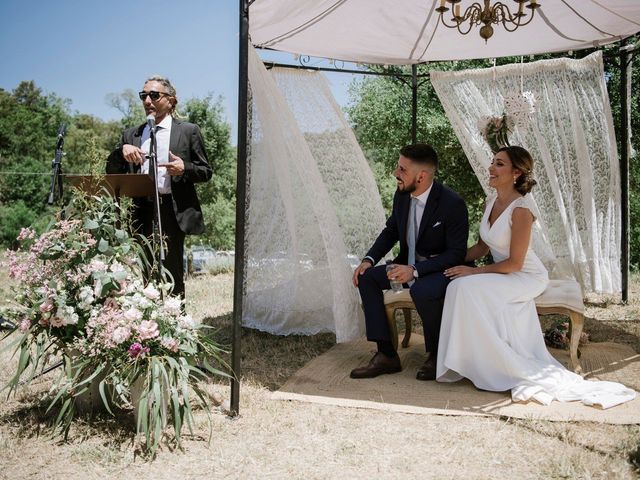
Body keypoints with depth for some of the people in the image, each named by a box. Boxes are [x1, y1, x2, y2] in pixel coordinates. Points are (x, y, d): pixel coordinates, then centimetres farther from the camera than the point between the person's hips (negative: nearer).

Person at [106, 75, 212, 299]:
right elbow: (112, 172, 12)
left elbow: (206, 172, 6)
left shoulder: (188, 131, 7)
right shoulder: (131, 134, 17)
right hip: (142, 213, 3)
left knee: (172, 274, 0)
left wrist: (184, 169, -14)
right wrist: (121, 150, -7)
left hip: (173, 211, -3)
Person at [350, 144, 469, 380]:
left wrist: (415, 270, -30)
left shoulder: (452, 203, -21)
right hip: (409, 264, 7)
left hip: (443, 269, -7)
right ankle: (386, 354, -9)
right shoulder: (401, 195, -2)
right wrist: (369, 259, -4)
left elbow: (456, 254, -21)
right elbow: (391, 230, 13)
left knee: (422, 290, -37)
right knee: (366, 277, -10)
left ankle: (436, 354, -9)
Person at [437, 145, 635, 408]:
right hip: (505, 277, 8)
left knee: (467, 287, -26)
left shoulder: (521, 210, -23)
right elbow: (482, 247, 11)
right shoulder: (491, 201, 3)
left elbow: (514, 263, -21)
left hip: (526, 278, -8)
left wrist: (473, 272, -18)